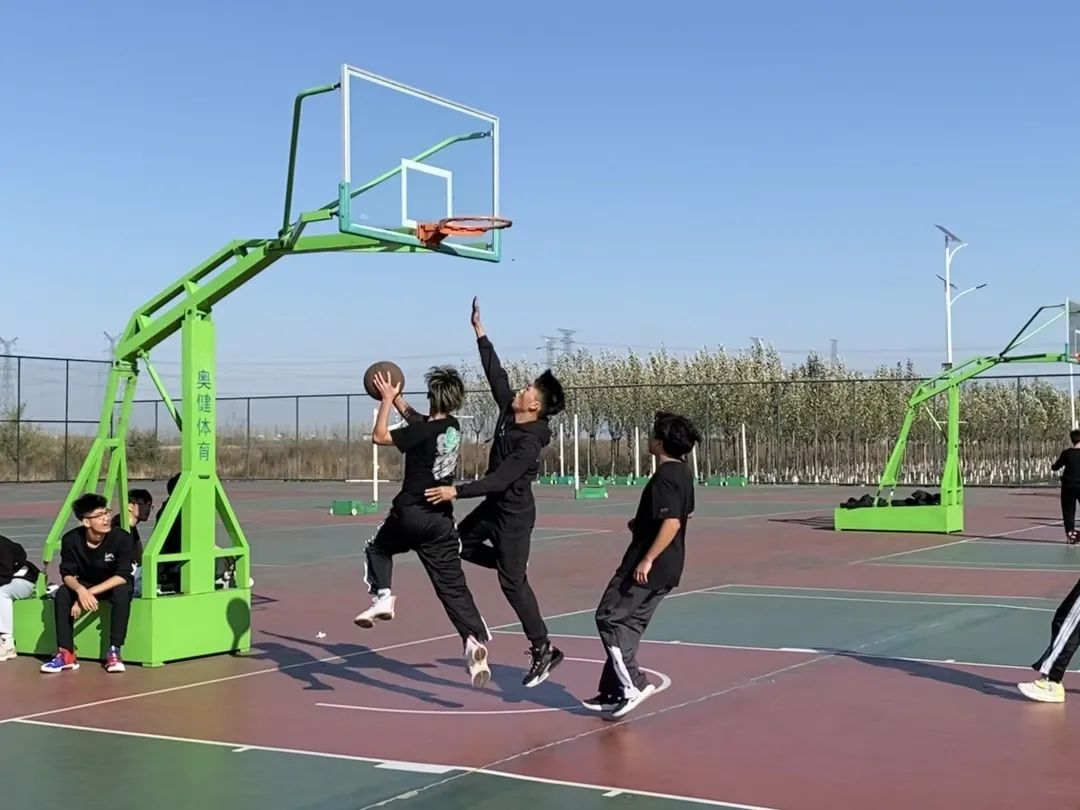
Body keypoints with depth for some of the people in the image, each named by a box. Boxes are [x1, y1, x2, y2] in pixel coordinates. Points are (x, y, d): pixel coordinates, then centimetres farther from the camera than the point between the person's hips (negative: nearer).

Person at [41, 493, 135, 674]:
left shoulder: (122, 538, -26)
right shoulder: (71, 540, -18)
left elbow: (123, 576, -28)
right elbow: (67, 574, -16)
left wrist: (91, 592, -36)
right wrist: (81, 590, -39)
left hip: (114, 585, -2)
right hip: (85, 585, 2)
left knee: (122, 592, -36)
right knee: (62, 594, -26)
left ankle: (114, 652, -30)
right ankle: (66, 653, -23)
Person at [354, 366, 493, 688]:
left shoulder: (423, 432, -15)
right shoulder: (453, 427, 7)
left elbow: (379, 436, -7)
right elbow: (414, 418, 25)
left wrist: (386, 400, 0)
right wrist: (396, 396, 25)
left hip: (410, 514, -5)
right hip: (441, 520, 5)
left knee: (377, 549, 25)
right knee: (453, 586, 1)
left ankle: (382, 596, 5)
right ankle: (474, 639, -16)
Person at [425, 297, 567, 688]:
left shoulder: (529, 443, -27)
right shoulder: (508, 410, -4)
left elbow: (499, 480, -33)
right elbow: (495, 373, 2)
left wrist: (456, 491, -38)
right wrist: (479, 330, 0)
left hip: (514, 515, -9)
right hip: (494, 506, 9)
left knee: (512, 582, -4)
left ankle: (543, 650, 4)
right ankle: (514, 566, 29)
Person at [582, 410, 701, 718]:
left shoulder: (664, 477, -19)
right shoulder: (683, 473, 11)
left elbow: (672, 523, -27)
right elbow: (685, 514, 24)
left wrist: (647, 560, -25)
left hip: (649, 566, -10)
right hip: (669, 568, 10)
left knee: (609, 617, -2)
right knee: (629, 623, 13)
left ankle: (632, 684, -7)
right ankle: (613, 693, 16)